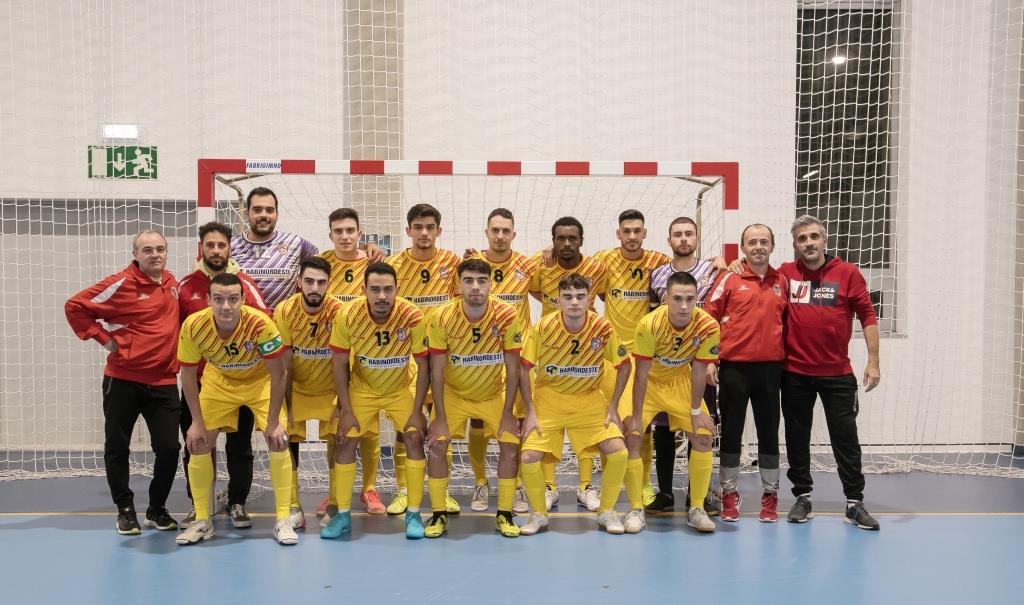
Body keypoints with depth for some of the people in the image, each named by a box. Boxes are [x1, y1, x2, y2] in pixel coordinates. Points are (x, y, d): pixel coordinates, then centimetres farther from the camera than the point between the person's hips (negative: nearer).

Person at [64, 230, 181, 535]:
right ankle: (125, 510, 24)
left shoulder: (172, 283, 8)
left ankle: (157, 509, 21)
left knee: (169, 448, 2)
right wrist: (103, 338, -9)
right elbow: (75, 306, -6)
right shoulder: (122, 284, -9)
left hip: (164, 383, 4)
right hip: (123, 381, -3)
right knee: (117, 447, 6)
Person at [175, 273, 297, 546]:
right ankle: (202, 521, 15)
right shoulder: (193, 326, -28)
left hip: (260, 381, -2)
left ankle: (283, 520, 0)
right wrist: (197, 421, -11)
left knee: (279, 440, -13)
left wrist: (273, 422, -21)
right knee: (197, 443, -3)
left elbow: (278, 373, -23)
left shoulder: (260, 323, -35)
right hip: (218, 382, 2)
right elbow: (188, 375, -12)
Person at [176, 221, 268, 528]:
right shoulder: (186, 286, 2)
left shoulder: (245, 284, -2)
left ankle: (237, 502, 22)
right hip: (197, 380, 1)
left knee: (239, 444, 7)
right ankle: (198, 503, 24)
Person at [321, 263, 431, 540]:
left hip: (400, 389, 0)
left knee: (415, 437, -11)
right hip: (361, 388, 1)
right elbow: (339, 364, -13)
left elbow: (424, 365, -15)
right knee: (345, 441, -5)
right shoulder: (349, 315, -25)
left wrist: (417, 411, -15)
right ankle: (342, 515, 11)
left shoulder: (413, 317, -27)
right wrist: (346, 410, -12)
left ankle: (413, 514, 3)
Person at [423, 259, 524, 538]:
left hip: (494, 394, 0)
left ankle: (504, 514, 7)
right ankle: (439, 514, 7)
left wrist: (507, 414, -13)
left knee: (511, 444, -10)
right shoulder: (442, 317, -23)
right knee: (436, 445, -11)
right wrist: (440, 418, -15)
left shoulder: (507, 316, -23)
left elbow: (512, 369, -14)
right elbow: (436, 372, -15)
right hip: (453, 393, 0)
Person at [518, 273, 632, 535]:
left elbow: (624, 366, 0)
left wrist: (613, 407, -3)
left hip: (590, 401, 1)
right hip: (549, 399, -1)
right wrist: (530, 412, -10)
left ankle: (607, 512, 11)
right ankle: (538, 514, 11)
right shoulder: (543, 327, -17)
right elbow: (524, 368, -8)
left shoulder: (603, 328, -14)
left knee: (618, 452, -14)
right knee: (529, 457, -16)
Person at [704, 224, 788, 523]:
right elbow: (709, 317, -1)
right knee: (731, 431, 5)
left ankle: (770, 495, 20)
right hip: (734, 366, -2)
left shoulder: (782, 282, 8)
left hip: (770, 367, 2)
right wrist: (709, 360, -6)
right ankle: (730, 494, 16)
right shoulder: (730, 278, -1)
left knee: (769, 432, 8)